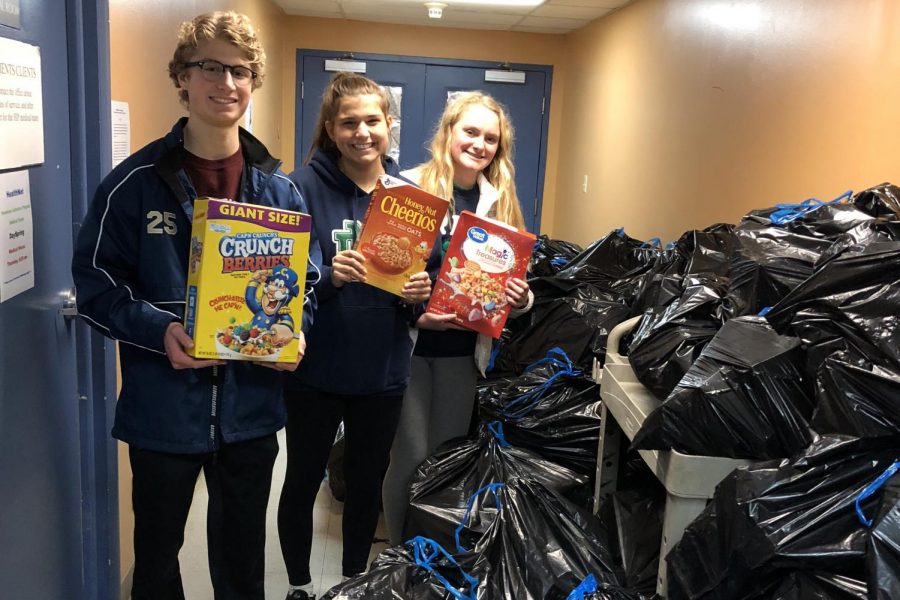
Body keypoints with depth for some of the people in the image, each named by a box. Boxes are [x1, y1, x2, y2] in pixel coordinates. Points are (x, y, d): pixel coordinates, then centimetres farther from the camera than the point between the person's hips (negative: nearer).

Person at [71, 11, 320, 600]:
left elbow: (306, 280, 7)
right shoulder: (136, 181, -7)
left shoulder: (280, 190, 2)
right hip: (163, 408, -2)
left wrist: (293, 330, -13)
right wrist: (159, 329, -22)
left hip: (250, 405, 2)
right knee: (157, 552, 20)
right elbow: (95, 280, -6)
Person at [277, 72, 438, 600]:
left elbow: (430, 276, 7)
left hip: (383, 371, 3)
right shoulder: (303, 188, -11)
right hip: (316, 370, -3)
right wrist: (328, 277, -29)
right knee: (303, 480, 15)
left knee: (368, 481, 19)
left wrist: (418, 294, -15)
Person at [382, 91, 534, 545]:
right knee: (410, 455, 3)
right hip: (408, 342, -4)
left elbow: (510, 280, 10)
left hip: (464, 348, 4)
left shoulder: (500, 202, 6)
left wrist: (521, 299, -11)